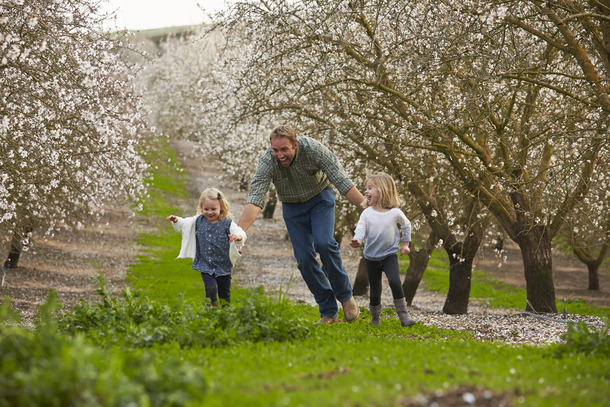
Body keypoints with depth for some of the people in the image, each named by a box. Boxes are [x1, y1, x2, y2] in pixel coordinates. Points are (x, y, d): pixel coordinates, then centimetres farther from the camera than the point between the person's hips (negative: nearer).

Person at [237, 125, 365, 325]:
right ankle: (328, 312, 3)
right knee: (304, 258, -7)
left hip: (320, 197, -2)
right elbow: (254, 201, -35)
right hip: (292, 207, 2)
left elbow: (343, 183, -30)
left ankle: (345, 295, -7)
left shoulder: (314, 149, -32)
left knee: (323, 242, -26)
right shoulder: (267, 162, -29)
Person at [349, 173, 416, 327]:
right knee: (375, 290, 8)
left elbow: (406, 225, 12)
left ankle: (403, 315, -17)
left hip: (390, 255, -2)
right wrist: (357, 241, -37)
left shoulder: (395, 213, -7)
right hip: (371, 257, 2)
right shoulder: (367, 213, -7)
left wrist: (405, 243, 12)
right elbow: (360, 230, -16)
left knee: (395, 281, -23)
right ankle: (375, 318, 30)